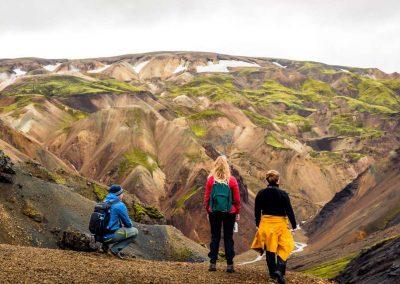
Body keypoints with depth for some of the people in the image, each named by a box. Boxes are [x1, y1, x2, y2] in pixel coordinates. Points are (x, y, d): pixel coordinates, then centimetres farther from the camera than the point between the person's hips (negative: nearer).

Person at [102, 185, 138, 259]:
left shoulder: (105, 202, 11)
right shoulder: (120, 205, -13)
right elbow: (128, 223, -4)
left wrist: (121, 225, 22)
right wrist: (130, 225, 18)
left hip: (100, 235, 8)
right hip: (110, 236, -8)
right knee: (135, 231, 4)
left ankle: (106, 244, 14)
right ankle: (115, 249, -5)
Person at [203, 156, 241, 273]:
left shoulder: (211, 179, -4)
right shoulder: (232, 180, -6)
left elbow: (207, 197, 0)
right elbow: (237, 198, -1)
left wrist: (208, 210, 12)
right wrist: (237, 212, 10)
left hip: (214, 212, 1)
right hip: (229, 212, 0)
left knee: (215, 237, 9)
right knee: (228, 237, 6)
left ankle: (213, 263, 8)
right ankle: (229, 264, 6)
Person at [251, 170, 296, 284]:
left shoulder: (261, 194, -3)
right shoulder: (283, 194, -12)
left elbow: (257, 210, 5)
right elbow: (289, 210, -8)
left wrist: (258, 223, 20)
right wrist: (293, 224, 4)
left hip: (266, 223, 3)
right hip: (280, 223, -3)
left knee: (269, 249, 15)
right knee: (283, 249, 5)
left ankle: (272, 272, 23)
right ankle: (280, 270, -14)